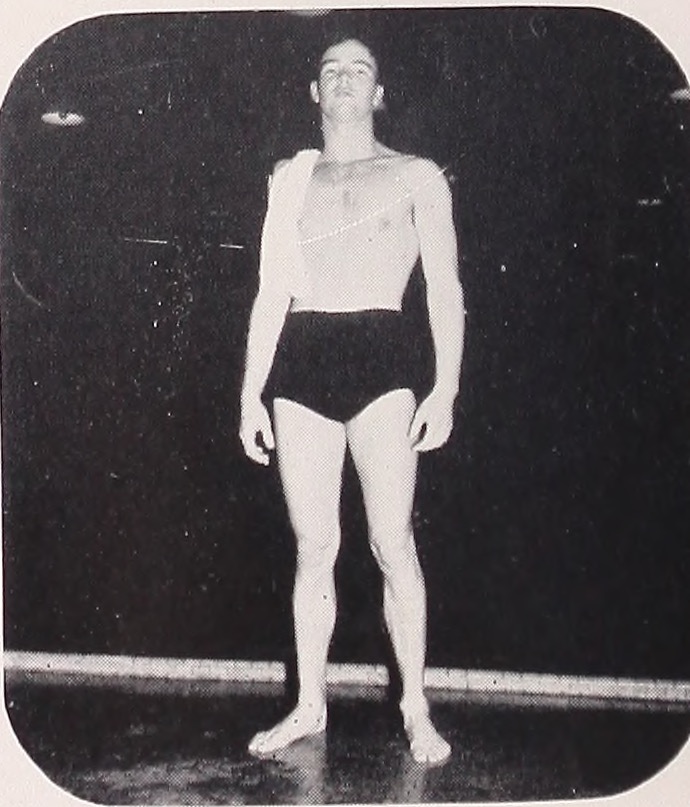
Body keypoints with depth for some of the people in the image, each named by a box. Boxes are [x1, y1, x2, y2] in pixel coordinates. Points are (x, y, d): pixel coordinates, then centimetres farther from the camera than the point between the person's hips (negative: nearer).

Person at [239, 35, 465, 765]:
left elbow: (444, 288, 5)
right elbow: (272, 292, 15)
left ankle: (415, 706, 7)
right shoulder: (291, 178, 18)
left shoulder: (416, 177, 12)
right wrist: (250, 395, 8)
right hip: (300, 361, 2)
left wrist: (446, 387, -6)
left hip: (380, 356, -2)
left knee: (392, 543, -7)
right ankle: (309, 704, 16)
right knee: (313, 548, 4)